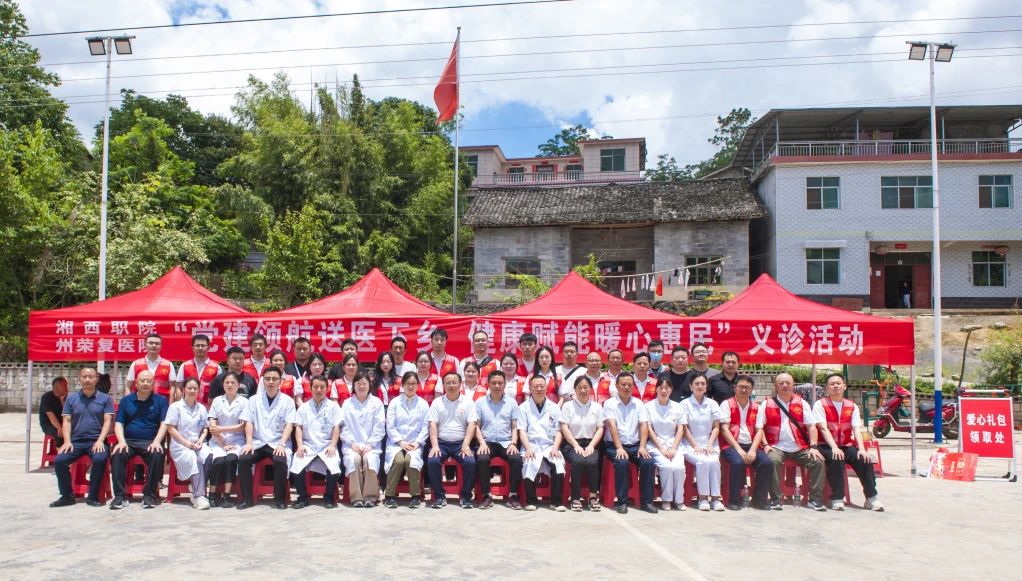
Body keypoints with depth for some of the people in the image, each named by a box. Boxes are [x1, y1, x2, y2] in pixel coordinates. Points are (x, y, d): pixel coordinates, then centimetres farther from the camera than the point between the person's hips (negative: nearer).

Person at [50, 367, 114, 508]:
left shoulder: (105, 399, 8)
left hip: (96, 441, -2)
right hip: (76, 441, 3)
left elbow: (107, 421, 1)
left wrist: (100, 440, -13)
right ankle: (67, 495, -3)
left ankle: (93, 496, -15)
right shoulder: (71, 398, 14)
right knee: (59, 460, -22)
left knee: (100, 459, -32)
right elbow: (66, 421, 9)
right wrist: (67, 441, -6)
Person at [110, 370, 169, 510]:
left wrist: (156, 441, -16)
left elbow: (164, 424, 0)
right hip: (129, 441, 2)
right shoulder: (126, 401, 14)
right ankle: (120, 496, -22)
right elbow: (118, 424, 7)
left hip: (151, 442, -2)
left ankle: (149, 495, -20)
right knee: (117, 455, -29)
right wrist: (122, 441, -12)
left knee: (157, 455, -33)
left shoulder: (161, 401, 8)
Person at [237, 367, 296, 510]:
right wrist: (249, 443, -11)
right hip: (258, 442, 2)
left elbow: (289, 425, -4)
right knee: (243, 459, -25)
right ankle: (247, 498, -11)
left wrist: (282, 444, -18)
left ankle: (280, 498, -14)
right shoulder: (254, 400, 10)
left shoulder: (287, 401, 4)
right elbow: (249, 422, 4)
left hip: (278, 443, -2)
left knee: (280, 461, -32)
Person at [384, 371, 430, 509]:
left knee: (411, 460, -31)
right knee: (399, 460, -31)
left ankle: (416, 496, -16)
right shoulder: (395, 402, 7)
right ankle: (389, 495, -17)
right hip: (396, 442, 0)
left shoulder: (423, 404, 9)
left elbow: (425, 427, 4)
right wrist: (401, 442, -11)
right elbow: (390, 426, 1)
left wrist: (417, 442, -10)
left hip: (414, 443, 0)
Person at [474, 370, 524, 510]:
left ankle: (513, 495, -15)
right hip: (487, 442, 0)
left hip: (506, 442, 1)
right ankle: (486, 496, -18)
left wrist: (513, 443, -6)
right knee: (482, 458, -32)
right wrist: (482, 443, -9)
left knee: (516, 458, -29)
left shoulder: (511, 402, 11)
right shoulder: (480, 402, 9)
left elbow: (514, 427, 11)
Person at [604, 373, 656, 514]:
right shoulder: (610, 403, 0)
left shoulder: (638, 404, 11)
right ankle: (622, 501, -20)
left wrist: (642, 447, -14)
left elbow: (644, 425, 1)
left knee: (648, 462, -23)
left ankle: (646, 501, -11)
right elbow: (612, 426, -12)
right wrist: (619, 448, -24)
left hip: (635, 445, 3)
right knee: (622, 462, -32)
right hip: (615, 445, -3)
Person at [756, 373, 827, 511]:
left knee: (818, 461, -20)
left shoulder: (801, 403, 12)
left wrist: (813, 447, -7)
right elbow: (759, 427, 4)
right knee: (773, 460, -33)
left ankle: (815, 499, -8)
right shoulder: (767, 404, 8)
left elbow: (811, 426, 6)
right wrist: (766, 445, -11)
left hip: (800, 448, 2)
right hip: (777, 447, -2)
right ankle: (775, 499, -23)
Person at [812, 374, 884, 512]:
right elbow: (823, 428, -12)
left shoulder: (852, 406, 11)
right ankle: (837, 499, -24)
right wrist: (834, 448, -25)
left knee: (865, 460, -21)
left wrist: (862, 449, -16)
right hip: (827, 446, -4)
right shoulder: (820, 404, 0)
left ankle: (871, 497, -11)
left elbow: (857, 429, 0)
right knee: (836, 460, -33)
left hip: (847, 446, 4)